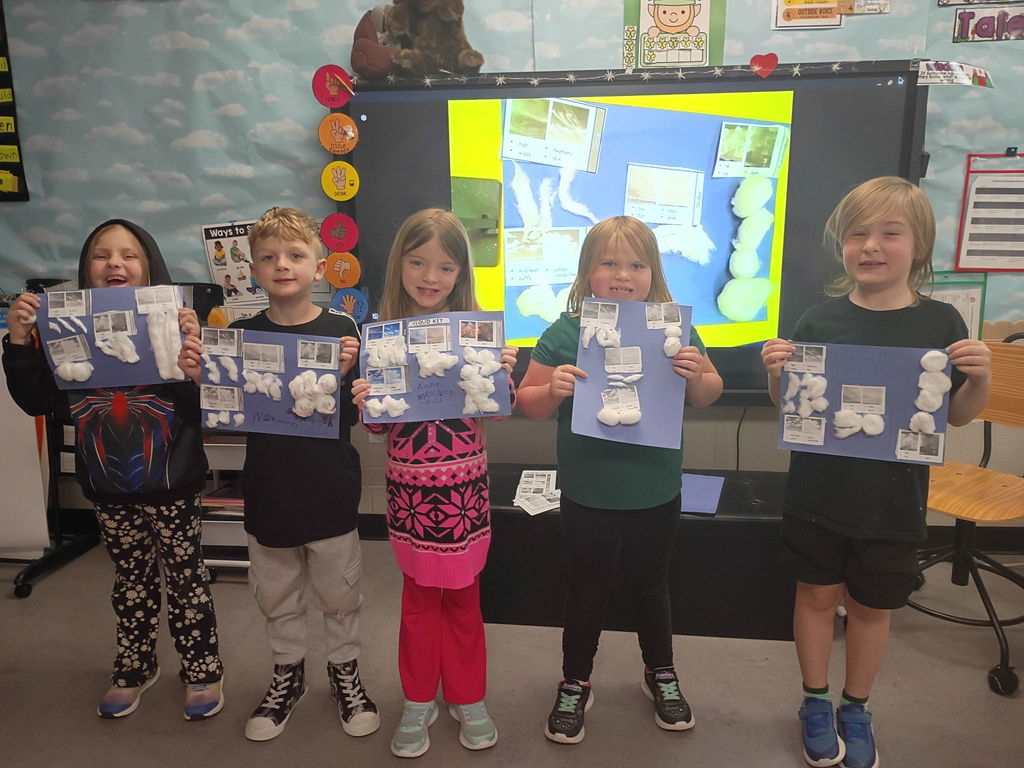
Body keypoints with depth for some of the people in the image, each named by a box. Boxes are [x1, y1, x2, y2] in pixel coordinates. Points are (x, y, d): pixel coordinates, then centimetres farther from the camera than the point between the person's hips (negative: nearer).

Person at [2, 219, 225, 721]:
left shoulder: (173, 324, -12)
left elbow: (206, 405, -17)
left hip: (171, 485, -3)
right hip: (109, 489, 4)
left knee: (186, 576, 11)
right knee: (131, 579, 21)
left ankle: (202, 670, 29)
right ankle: (135, 667, 40)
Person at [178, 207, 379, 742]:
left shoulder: (341, 330, -9)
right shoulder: (243, 334, -1)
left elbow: (353, 417, -12)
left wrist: (345, 375, -30)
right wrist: (198, 377, -15)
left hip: (330, 493, -2)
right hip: (268, 494, 3)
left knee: (339, 592, 15)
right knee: (277, 596, 19)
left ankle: (344, 670, 38)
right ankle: (288, 674, 42)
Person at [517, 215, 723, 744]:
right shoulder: (564, 334, -10)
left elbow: (707, 396, 6)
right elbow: (528, 403, -4)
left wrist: (696, 375, -16)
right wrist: (554, 391, -25)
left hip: (656, 495, 2)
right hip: (588, 496, -1)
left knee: (651, 587, 21)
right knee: (588, 591, 16)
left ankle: (661, 674, 46)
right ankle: (575, 684, 38)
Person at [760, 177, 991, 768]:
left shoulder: (941, 322, -5)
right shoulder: (820, 321, -6)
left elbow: (957, 415, 2)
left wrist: (980, 377, -17)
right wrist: (778, 375, -19)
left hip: (894, 504, 1)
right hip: (818, 496, 0)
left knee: (873, 606, 16)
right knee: (819, 593, 14)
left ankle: (856, 711, 39)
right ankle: (816, 703, 36)